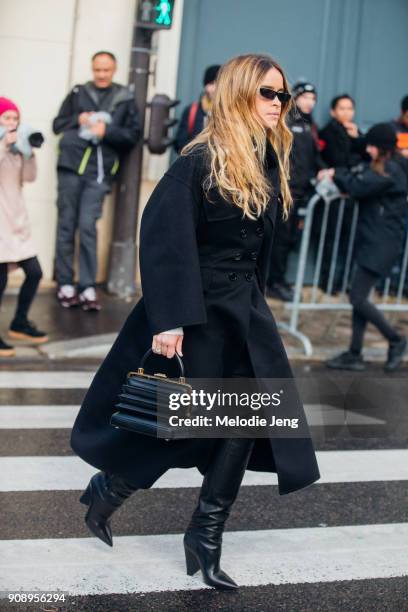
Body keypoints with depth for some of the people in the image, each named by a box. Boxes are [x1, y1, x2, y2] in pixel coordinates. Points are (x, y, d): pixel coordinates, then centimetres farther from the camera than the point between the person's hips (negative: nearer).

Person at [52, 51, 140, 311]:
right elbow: (58, 124, 12)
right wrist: (78, 120, -7)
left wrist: (108, 131, -13)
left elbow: (133, 135, 2)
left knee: (88, 225, -7)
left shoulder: (125, 99, 6)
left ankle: (88, 287, -2)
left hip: (99, 171, -1)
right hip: (71, 166, 1)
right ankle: (66, 284, 8)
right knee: (67, 224, 2)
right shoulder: (78, 93, 9)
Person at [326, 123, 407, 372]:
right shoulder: (380, 168, 15)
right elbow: (359, 178, 12)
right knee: (359, 297, 9)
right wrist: (340, 177, -5)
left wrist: (336, 174, -5)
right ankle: (355, 354, 14)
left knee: (357, 297, -8)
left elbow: (358, 187, -21)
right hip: (371, 240, 10)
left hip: (382, 245, -10)